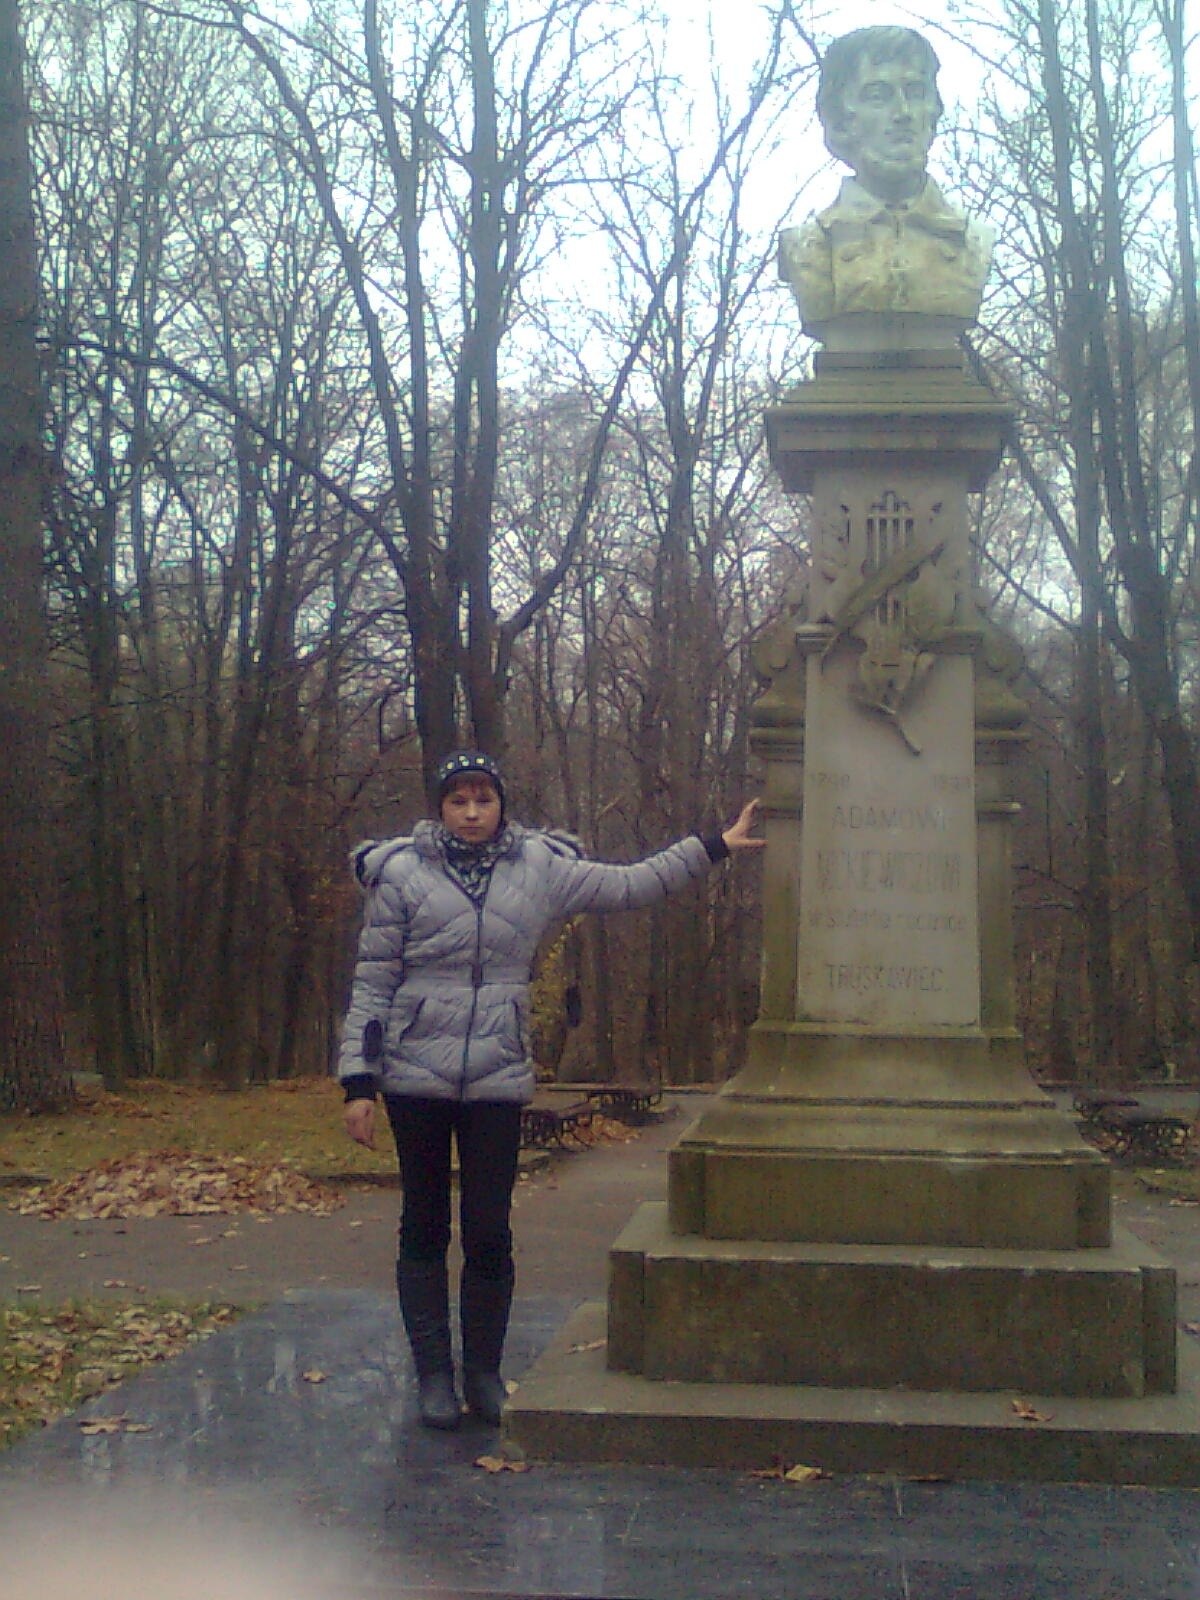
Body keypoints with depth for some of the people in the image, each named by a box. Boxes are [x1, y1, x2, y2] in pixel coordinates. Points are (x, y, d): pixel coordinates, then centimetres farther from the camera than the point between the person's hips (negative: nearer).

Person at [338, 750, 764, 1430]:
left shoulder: (540, 867, 5)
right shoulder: (402, 872, -1)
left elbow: (629, 885, 12)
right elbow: (373, 983, -1)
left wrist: (715, 846, 12)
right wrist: (359, 1081, -5)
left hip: (499, 1080, 1)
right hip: (415, 1079, -1)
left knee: (490, 1233, 2)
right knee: (424, 1227, 7)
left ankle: (484, 1371, 18)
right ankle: (434, 1374, 17)